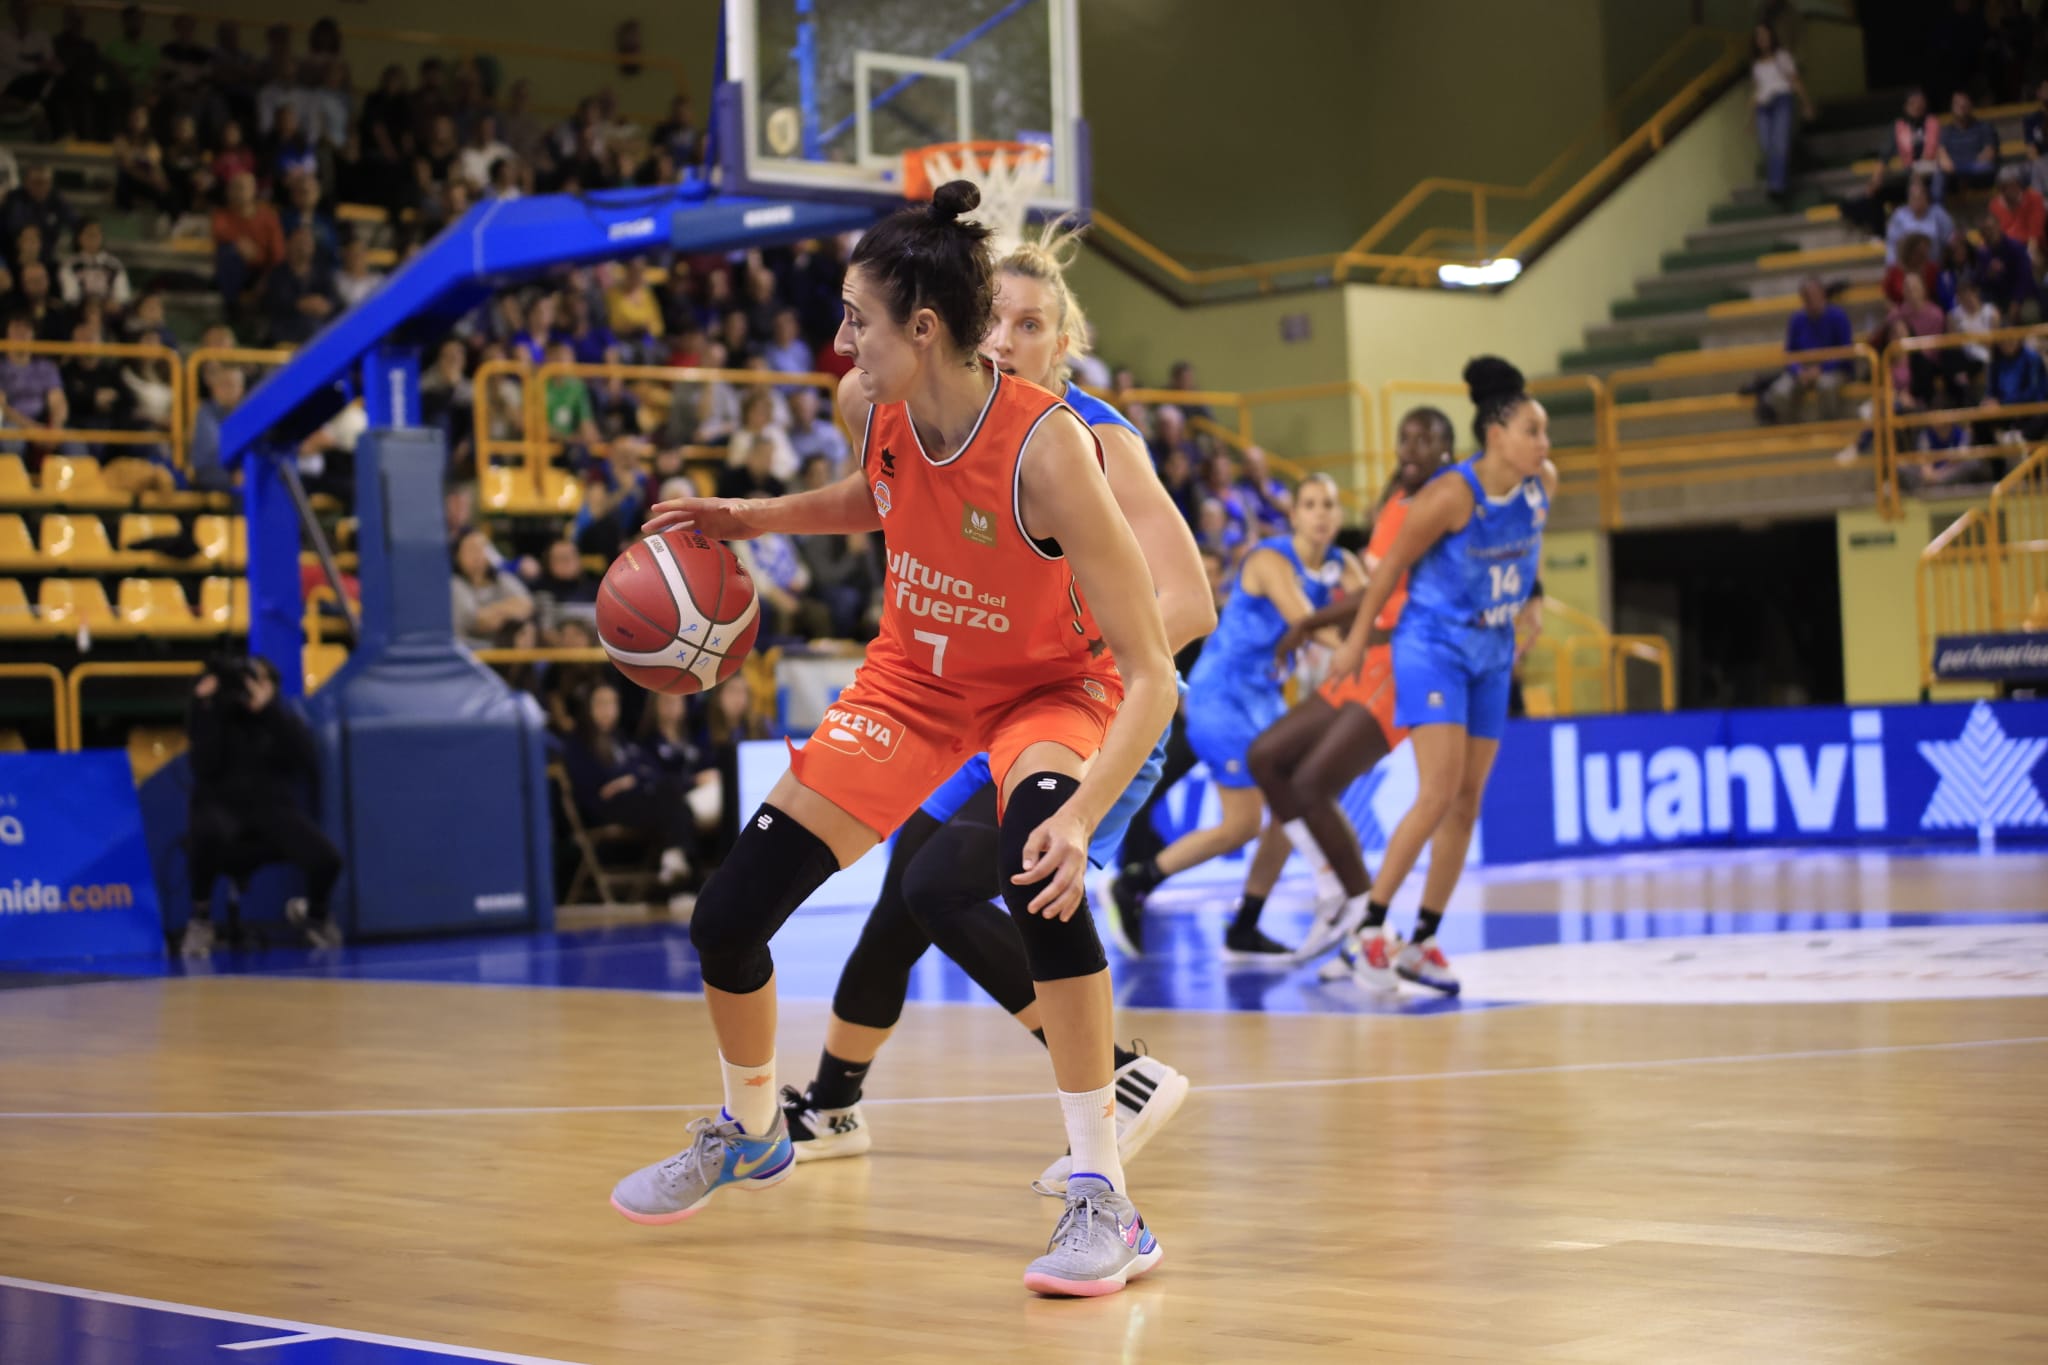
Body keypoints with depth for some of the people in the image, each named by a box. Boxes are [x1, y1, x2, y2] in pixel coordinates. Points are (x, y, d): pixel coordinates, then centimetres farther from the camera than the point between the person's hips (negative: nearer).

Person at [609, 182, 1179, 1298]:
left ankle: (1103, 1199, -28)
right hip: (918, 674, 6)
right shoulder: (869, 408, -17)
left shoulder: (1046, 450, -34)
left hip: (1050, 685, -5)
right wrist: (751, 517, -2)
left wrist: (1083, 812, -48)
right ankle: (749, 1130, 34)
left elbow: (1151, 675, -34)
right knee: (726, 919, 1)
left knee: (1037, 860, -39)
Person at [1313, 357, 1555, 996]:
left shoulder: (1543, 485, -3)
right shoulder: (1451, 496, -21)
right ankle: (1370, 924, -7)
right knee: (1438, 795, -17)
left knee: (1467, 804, 5)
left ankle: (1423, 941, 13)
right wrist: (1357, 640, -5)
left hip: (1490, 656, 7)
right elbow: (1390, 564, -11)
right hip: (1431, 646, -7)